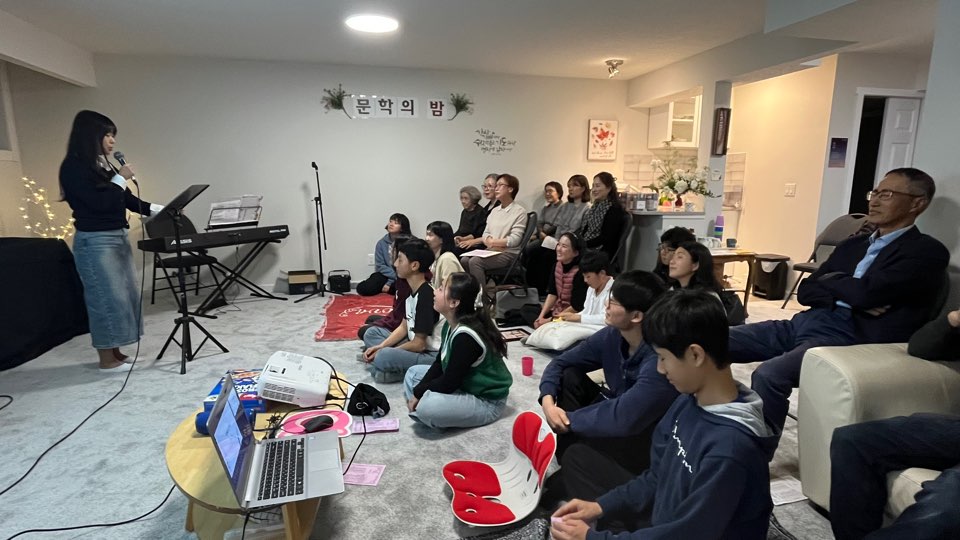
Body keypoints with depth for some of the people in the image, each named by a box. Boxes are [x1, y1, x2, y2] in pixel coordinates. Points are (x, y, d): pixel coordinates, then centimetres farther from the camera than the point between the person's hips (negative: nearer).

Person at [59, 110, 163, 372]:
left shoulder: (103, 165, 12)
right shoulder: (74, 167, -11)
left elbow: (128, 200, 13)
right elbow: (99, 202, -20)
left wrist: (160, 210, 6)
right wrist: (120, 178, -10)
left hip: (118, 237, 9)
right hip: (95, 241, -8)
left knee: (124, 294, 11)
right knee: (106, 298, -4)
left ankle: (115, 352, 21)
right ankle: (107, 360, 7)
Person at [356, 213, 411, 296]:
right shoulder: (382, 243, 5)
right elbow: (380, 266, 1)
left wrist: (390, 282, -18)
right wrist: (395, 275, -16)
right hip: (385, 275, 3)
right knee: (362, 288, -22)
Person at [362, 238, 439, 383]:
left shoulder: (426, 296, -26)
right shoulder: (410, 289, 3)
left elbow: (419, 344, -22)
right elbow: (404, 327, 11)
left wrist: (383, 352, -11)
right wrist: (380, 346, -2)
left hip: (432, 355, -10)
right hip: (415, 344, 10)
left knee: (383, 358, -29)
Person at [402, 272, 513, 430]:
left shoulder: (465, 337, -30)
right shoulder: (451, 324, -1)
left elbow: (449, 383, -25)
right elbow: (439, 363, 6)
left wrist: (419, 393, -11)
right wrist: (419, 391, -6)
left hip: (486, 402, -9)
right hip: (463, 383, 10)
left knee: (426, 406, -33)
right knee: (413, 373, 12)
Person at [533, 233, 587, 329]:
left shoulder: (579, 273, -24)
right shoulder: (557, 265, -2)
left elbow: (576, 307, -21)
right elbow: (552, 294, 0)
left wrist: (551, 320, -17)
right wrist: (541, 316, -10)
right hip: (555, 309, 8)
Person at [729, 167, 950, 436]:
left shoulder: (928, 251, 1)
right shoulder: (852, 244, 22)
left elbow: (866, 291, -16)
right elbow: (806, 291, 14)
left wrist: (829, 281, 5)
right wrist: (849, 297, -6)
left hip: (850, 337, -7)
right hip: (806, 323, 7)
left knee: (768, 375, -33)